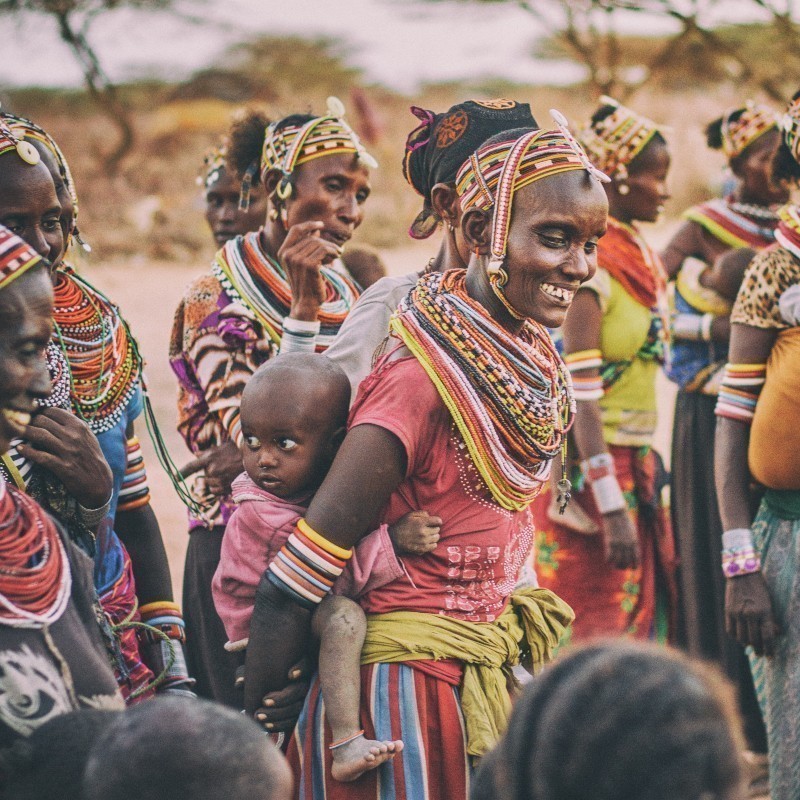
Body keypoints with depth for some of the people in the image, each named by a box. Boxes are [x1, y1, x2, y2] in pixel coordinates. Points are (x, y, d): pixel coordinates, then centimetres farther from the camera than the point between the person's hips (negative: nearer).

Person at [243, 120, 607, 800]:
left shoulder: (530, 356, 0)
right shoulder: (426, 374, -24)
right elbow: (290, 588, -22)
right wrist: (249, 736, -17)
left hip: (485, 682, 8)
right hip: (404, 685, -8)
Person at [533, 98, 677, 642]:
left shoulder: (643, 257, 11)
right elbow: (580, 396, -21)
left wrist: (650, 468, 16)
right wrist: (610, 509, -24)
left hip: (636, 463, 9)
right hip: (592, 470, -9)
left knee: (647, 616, 10)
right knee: (599, 636, -3)